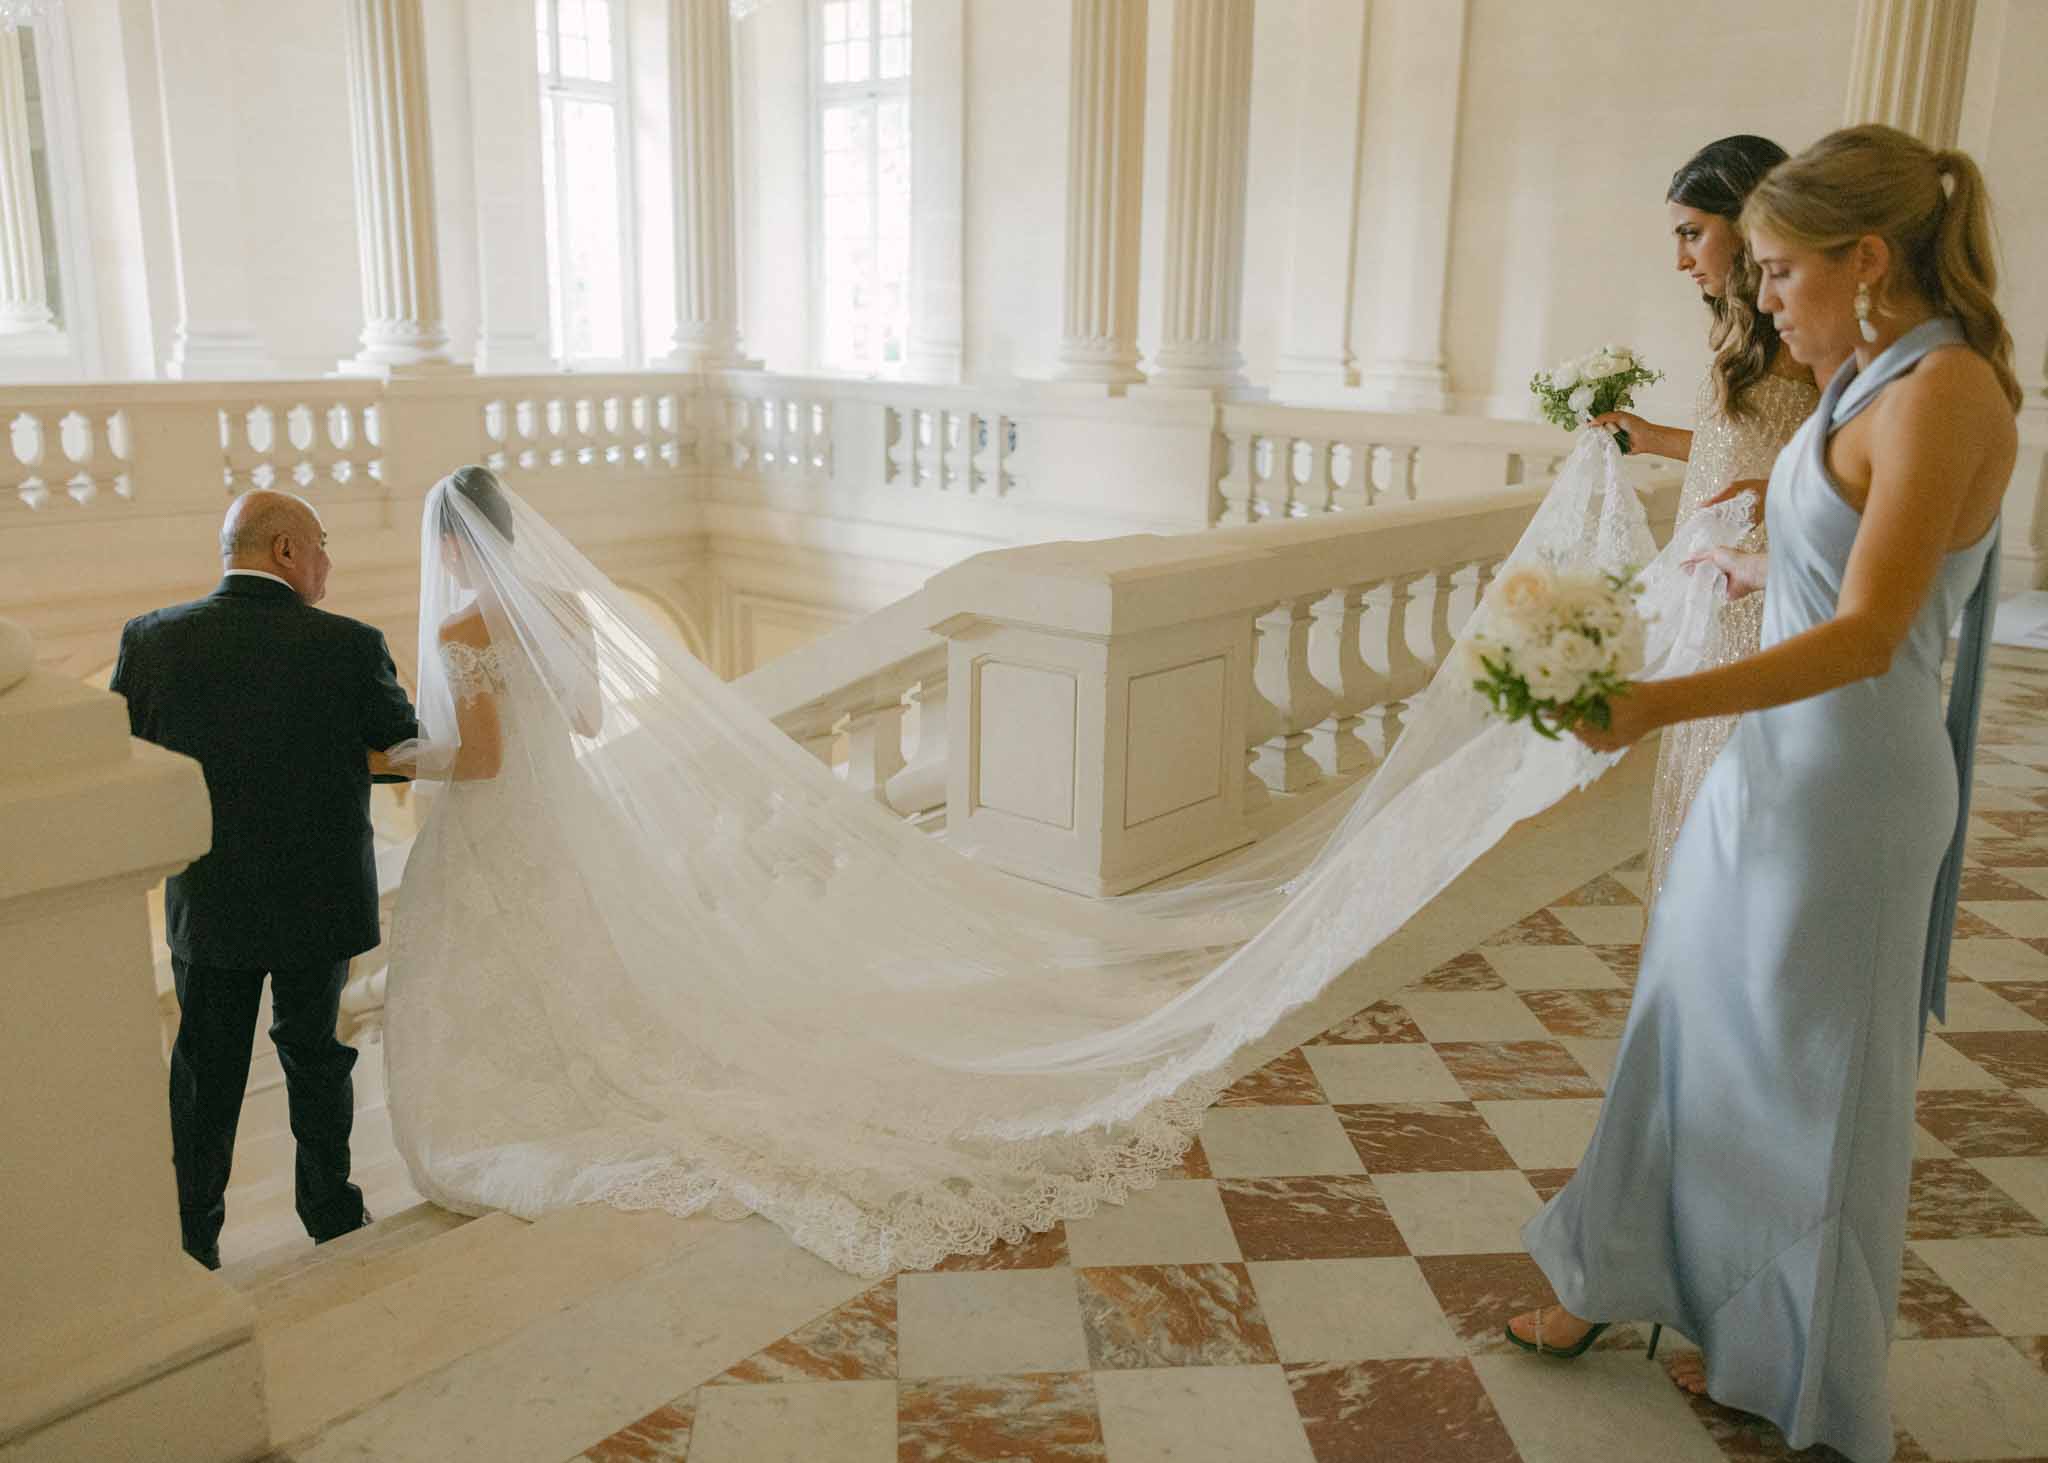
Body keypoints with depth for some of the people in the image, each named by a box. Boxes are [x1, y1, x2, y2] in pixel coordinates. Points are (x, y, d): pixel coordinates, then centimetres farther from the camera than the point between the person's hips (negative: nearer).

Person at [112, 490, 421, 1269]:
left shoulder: (150, 638, -11)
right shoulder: (349, 646, -17)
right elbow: (410, 749, -3)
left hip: (206, 904, 1)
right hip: (321, 899, -1)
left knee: (204, 1070, 16)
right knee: (315, 1056, 18)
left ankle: (191, 1241, 25)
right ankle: (330, 1210, 33)